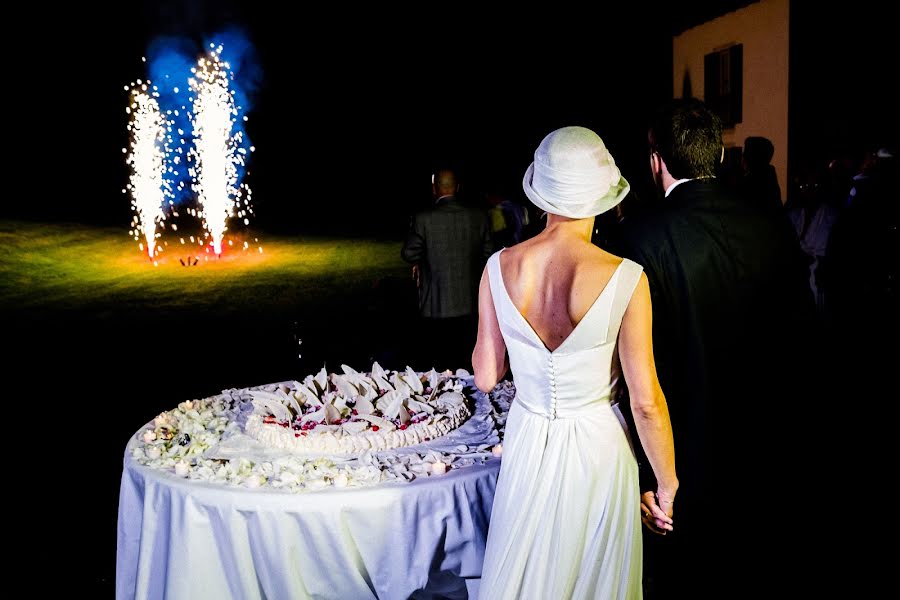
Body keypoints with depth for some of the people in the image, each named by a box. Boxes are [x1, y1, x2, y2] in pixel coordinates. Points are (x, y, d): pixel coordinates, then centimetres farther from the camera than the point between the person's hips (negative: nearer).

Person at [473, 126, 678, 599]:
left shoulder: (499, 268, -11)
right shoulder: (625, 279, -20)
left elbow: (485, 377, -2)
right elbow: (646, 403, -15)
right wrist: (668, 489, -2)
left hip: (527, 444, 3)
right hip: (596, 448, -2)